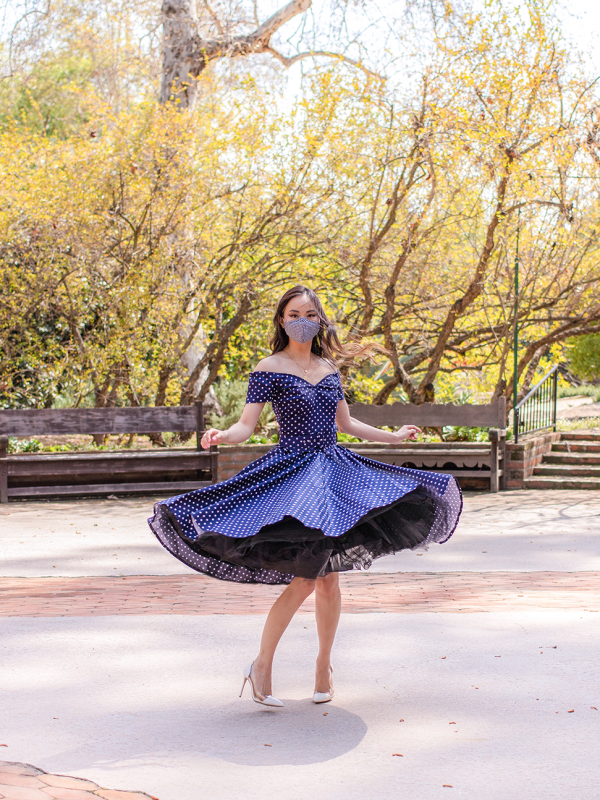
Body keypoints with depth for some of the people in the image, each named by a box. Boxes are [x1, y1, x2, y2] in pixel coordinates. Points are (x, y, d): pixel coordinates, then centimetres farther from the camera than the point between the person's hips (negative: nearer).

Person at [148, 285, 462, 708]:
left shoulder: (329, 368, 13)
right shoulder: (269, 369, -3)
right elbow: (246, 426, -10)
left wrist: (392, 436, 31)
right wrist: (222, 436, -31)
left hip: (335, 470, 5)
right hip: (291, 472, -5)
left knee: (330, 577, 6)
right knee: (305, 578, -14)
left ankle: (324, 665, 23)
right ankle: (262, 666, 3)